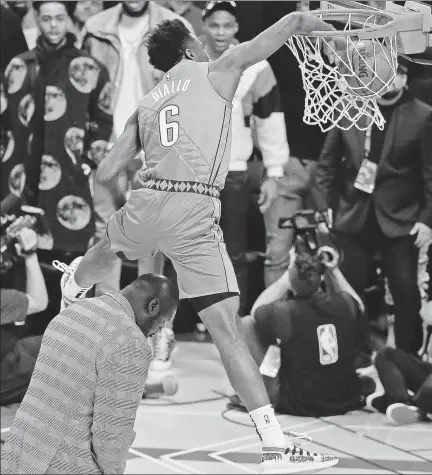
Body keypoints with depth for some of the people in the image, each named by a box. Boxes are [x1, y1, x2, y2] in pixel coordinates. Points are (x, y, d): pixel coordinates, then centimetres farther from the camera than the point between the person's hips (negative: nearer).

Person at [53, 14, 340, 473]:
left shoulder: (146, 103, 22)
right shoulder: (218, 70, 10)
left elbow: (105, 173, 22)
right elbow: (293, 21, 9)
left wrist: (121, 206, 41)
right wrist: (326, 28, 27)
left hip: (147, 203, 5)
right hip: (196, 215, -5)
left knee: (106, 251, 40)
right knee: (227, 329, -9)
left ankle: (72, 287, 75)